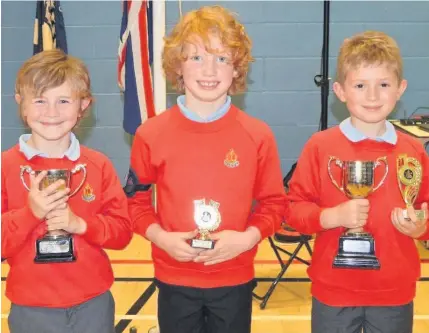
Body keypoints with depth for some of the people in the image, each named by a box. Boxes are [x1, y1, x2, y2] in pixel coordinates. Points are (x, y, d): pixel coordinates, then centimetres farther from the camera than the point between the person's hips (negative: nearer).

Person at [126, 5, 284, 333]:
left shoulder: (258, 135, -7)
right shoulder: (151, 134, -7)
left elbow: (273, 202, 1)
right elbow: (136, 199, 3)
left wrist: (247, 237, -16)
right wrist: (159, 236, -14)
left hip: (234, 280, 0)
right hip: (175, 279, 0)